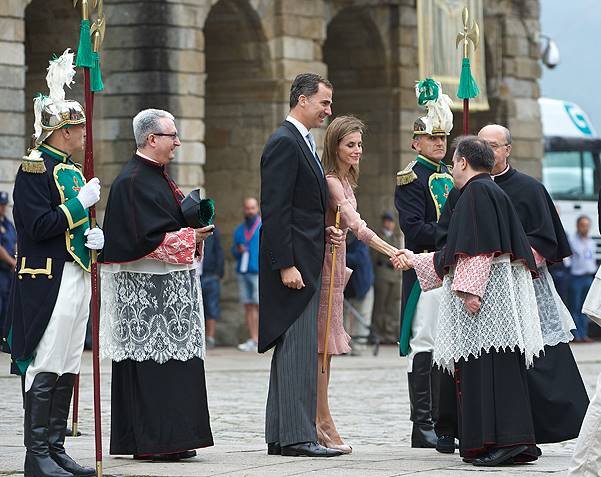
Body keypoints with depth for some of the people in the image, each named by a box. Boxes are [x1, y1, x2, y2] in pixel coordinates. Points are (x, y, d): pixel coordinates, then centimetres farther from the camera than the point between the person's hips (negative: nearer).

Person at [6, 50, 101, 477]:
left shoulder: (72, 171, 18)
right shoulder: (35, 168, -10)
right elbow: (39, 226, -18)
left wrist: (93, 237, 6)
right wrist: (81, 204, -14)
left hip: (78, 278, 9)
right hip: (48, 280, -9)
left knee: (68, 369, 10)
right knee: (45, 369, -8)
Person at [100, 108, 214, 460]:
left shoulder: (158, 176, 16)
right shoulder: (133, 181, -15)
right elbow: (148, 238, -21)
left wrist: (195, 229, 6)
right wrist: (191, 237, -13)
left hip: (171, 284, 10)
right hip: (145, 289, -10)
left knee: (171, 359, 9)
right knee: (151, 361, -8)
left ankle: (171, 439, 12)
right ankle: (152, 442, -6)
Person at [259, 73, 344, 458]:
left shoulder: (303, 143, 19)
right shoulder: (284, 143, -13)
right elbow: (275, 210, -19)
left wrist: (323, 231, 10)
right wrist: (286, 265, -22)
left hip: (307, 263, 10)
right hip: (293, 262, -10)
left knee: (293, 350, 10)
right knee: (299, 349, -11)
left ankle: (281, 435, 13)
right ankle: (297, 436, -11)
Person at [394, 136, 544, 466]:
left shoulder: (477, 192, -7)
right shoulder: (488, 191, 24)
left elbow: (480, 248, -19)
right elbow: (457, 255, 30)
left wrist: (470, 290, -23)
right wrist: (414, 260, 38)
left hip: (486, 291, -10)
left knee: (489, 368, -13)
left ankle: (505, 441, -18)